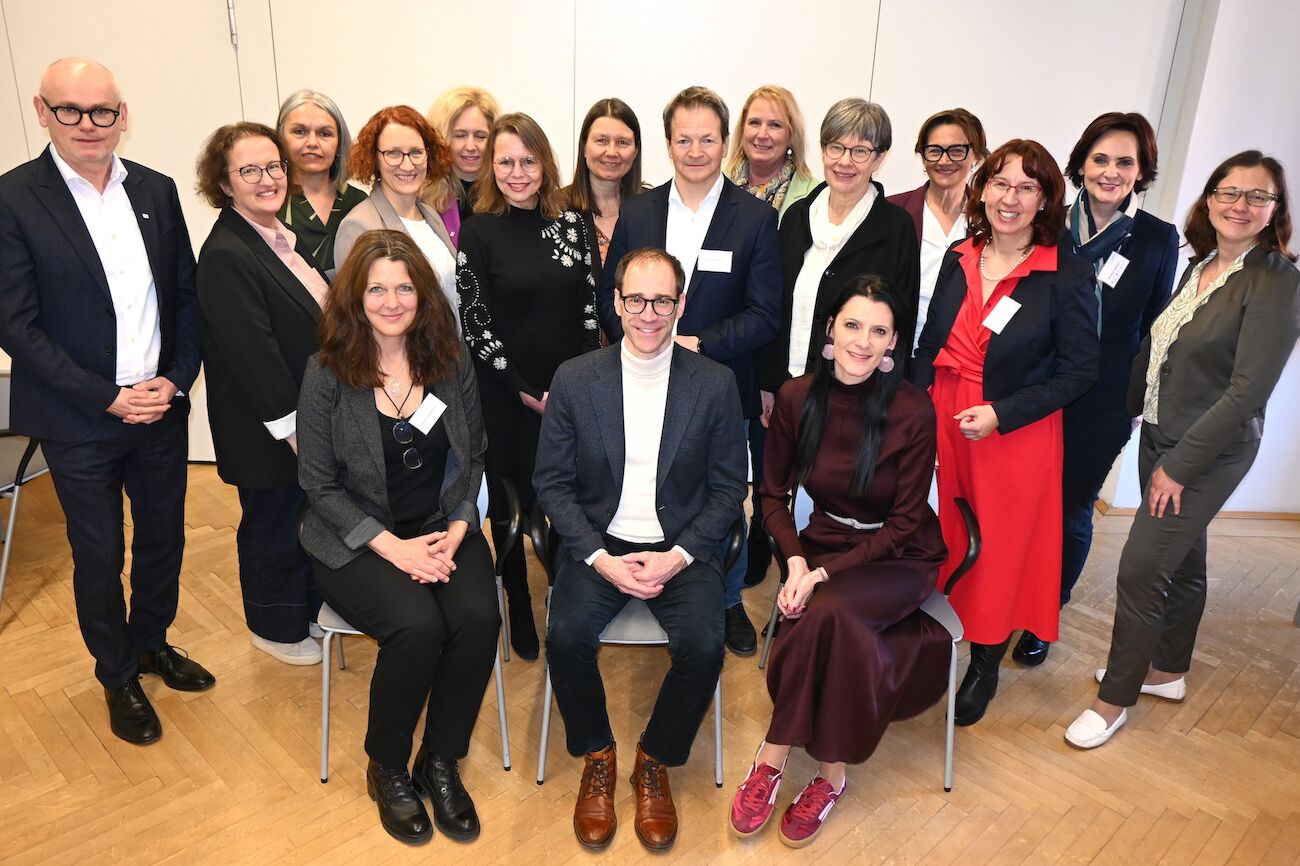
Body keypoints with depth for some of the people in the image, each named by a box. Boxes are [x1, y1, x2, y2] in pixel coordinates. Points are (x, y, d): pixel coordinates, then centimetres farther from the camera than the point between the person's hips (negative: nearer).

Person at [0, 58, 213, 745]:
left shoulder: (156, 191, 3)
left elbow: (187, 295, 6)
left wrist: (176, 379, -6)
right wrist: (109, 398, -16)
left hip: (161, 407, 4)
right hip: (78, 423, -4)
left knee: (163, 536, 17)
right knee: (98, 557, 11)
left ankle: (153, 643, 41)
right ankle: (118, 676, 33)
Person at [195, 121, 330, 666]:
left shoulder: (287, 237, 8)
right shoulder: (225, 255, -20)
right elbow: (253, 352, -23)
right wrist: (293, 427, -20)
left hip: (311, 418, 8)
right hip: (270, 432, -8)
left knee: (310, 518, 20)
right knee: (274, 527, 10)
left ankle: (308, 609, 40)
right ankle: (276, 630, 32)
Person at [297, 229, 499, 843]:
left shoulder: (449, 361, 2)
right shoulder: (327, 372, -6)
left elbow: (472, 457, 7)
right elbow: (319, 483, -5)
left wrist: (457, 530, -8)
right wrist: (391, 546, -15)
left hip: (444, 532, 3)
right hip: (357, 540, -2)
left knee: (479, 617, -25)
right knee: (417, 625, -29)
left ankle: (441, 762, 0)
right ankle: (386, 769, 1)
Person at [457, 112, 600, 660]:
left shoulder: (571, 223, 5)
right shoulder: (478, 232, -5)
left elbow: (589, 305, 6)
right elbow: (474, 322, -8)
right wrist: (525, 391, -10)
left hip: (571, 391, 3)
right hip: (507, 396, -2)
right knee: (511, 502, 9)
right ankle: (519, 609, 28)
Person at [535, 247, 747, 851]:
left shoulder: (715, 384, -3)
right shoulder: (574, 379, -2)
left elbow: (728, 487, 1)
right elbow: (552, 482, 0)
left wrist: (678, 556, -12)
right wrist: (600, 557, -12)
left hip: (681, 547, 0)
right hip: (598, 544, 1)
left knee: (704, 646, -25)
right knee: (566, 637, -25)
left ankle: (654, 763, 6)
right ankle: (596, 757, 6)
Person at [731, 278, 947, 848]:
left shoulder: (912, 411, -16)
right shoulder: (796, 398, -8)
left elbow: (904, 524, -13)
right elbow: (773, 494, 2)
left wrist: (824, 573, -21)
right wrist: (796, 561, -14)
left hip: (900, 558, -2)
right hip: (823, 542, 2)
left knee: (827, 613, -31)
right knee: (842, 631, -29)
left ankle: (772, 762, -12)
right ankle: (831, 775, -8)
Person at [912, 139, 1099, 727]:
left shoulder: (1068, 277, -10)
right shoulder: (959, 259, 3)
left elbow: (1078, 372, -8)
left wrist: (1001, 414, -18)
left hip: (1016, 433, -3)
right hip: (941, 420, 4)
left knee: (1001, 547, 9)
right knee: (940, 536, 13)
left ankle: (984, 666, 28)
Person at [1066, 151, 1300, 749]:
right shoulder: (1200, 266, 6)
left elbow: (1248, 391, -20)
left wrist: (1179, 466, -17)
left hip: (1209, 454, -7)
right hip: (1161, 439, 7)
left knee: (1140, 569, -5)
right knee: (1181, 560, 20)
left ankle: (1116, 697, 12)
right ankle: (1168, 671, 37)